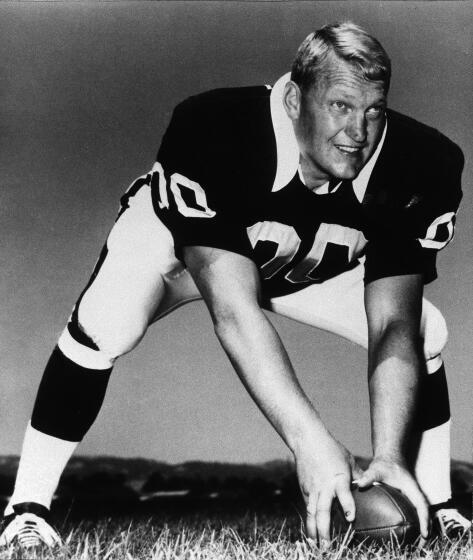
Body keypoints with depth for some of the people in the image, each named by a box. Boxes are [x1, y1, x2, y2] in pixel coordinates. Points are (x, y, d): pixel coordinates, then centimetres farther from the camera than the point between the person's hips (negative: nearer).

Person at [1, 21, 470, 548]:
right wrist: (309, 440, -54)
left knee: (424, 333, -11)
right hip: (177, 236, -3)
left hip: (313, 264, 4)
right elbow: (233, 310, -47)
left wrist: (388, 456, -44)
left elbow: (392, 326, -31)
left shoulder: (415, 170, -30)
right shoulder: (214, 135, -41)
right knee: (106, 324, -31)